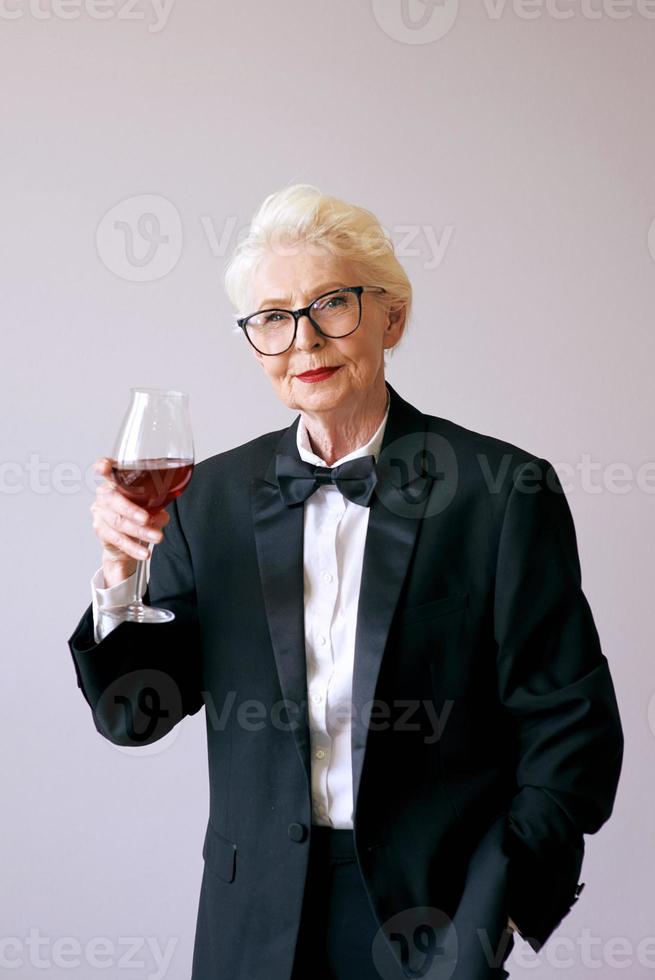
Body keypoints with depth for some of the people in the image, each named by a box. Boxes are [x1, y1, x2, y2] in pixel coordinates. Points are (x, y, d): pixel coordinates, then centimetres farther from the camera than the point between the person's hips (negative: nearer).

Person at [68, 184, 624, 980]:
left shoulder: (503, 491, -10)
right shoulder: (212, 497, 0)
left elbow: (571, 735, -8)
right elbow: (133, 714, 2)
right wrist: (121, 575, -15)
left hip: (432, 916, -3)